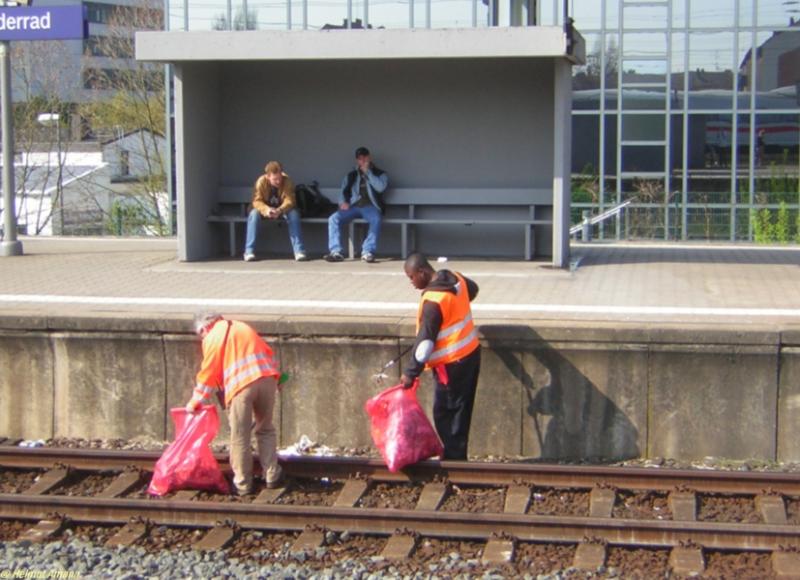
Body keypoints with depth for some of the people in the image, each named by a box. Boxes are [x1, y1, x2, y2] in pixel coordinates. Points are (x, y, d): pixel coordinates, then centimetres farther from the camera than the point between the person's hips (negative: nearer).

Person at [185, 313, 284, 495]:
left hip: (241, 384, -5)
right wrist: (273, 374, 25)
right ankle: (272, 476, 18)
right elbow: (267, 351, 21)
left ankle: (243, 485, 10)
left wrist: (195, 402, 13)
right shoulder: (242, 327, 25)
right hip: (267, 378, 5)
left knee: (240, 437, 5)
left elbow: (208, 372, 6)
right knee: (265, 430, 18)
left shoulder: (212, 338, 7)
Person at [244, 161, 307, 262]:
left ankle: (299, 251, -32)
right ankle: (249, 251, -31)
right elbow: (257, 201, -24)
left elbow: (289, 201, -27)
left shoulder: (287, 181, -22)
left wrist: (279, 210, -49)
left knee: (294, 213, -32)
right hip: (266, 209, 0)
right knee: (253, 214, -32)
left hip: (282, 209, 0)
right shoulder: (261, 182, -23)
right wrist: (266, 209, -47)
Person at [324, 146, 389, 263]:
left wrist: (367, 172, -4)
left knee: (376, 220, -38)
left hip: (370, 206, -3)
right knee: (333, 219, -24)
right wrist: (343, 202, -5)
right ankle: (335, 252, -29)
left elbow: (381, 187, -6)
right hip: (353, 206, 3)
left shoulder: (380, 174, 14)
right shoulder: (351, 176, 23)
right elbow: (343, 192, 17)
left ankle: (367, 252, -41)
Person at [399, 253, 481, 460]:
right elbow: (473, 289, 26)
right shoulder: (456, 279, 2)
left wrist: (411, 372, -20)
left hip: (452, 363, -9)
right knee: (460, 410, 16)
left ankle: (453, 459, 6)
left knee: (445, 413, 1)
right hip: (471, 352, 9)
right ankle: (456, 456, 24)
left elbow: (425, 340, -23)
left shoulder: (432, 300, -23)